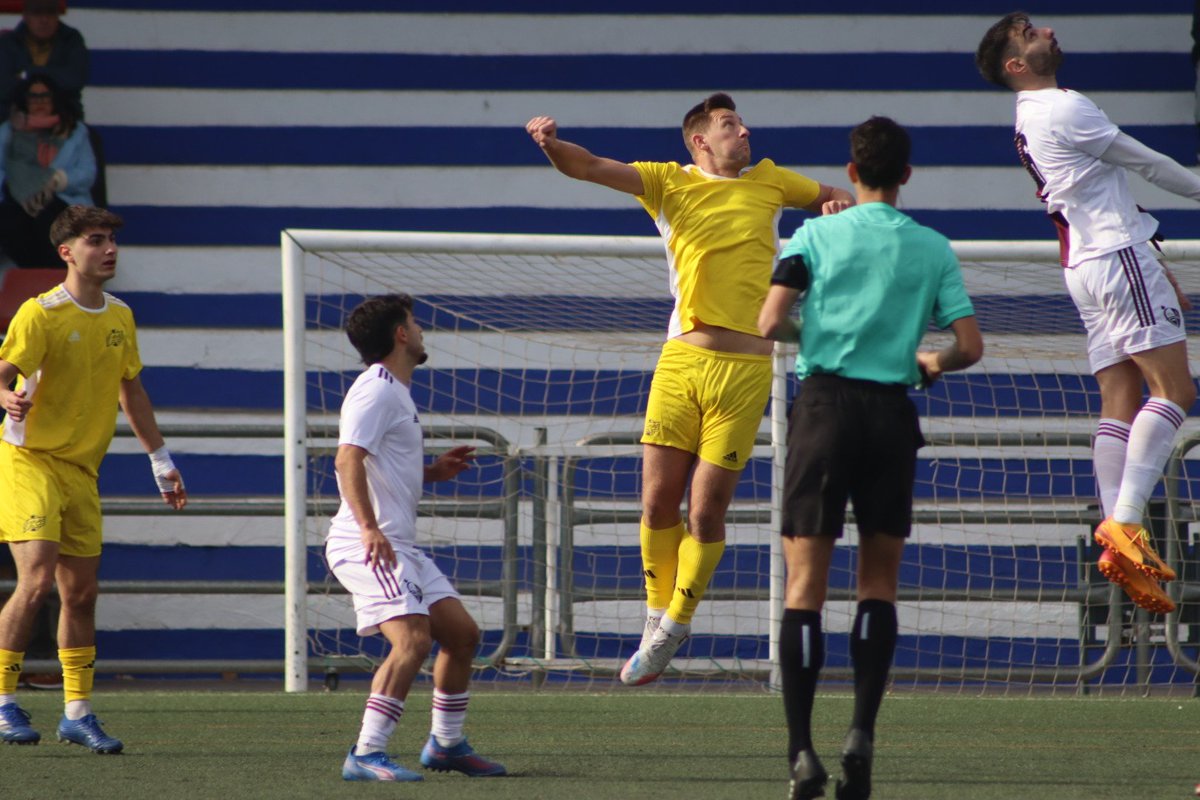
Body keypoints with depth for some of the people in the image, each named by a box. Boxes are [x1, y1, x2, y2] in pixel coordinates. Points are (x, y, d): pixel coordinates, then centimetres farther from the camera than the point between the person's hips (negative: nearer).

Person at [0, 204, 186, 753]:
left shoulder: (120, 317, 9)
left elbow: (131, 390, 21)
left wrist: (160, 460, 22)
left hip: (82, 469, 7)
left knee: (81, 591, 6)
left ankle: (77, 714, 13)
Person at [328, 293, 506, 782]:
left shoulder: (395, 392, 22)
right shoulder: (376, 390, -10)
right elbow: (348, 459, -23)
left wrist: (432, 472, 21)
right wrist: (369, 529, -33)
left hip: (399, 547, 11)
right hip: (370, 547, -11)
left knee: (462, 633, 13)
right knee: (413, 638, -24)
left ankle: (446, 745, 25)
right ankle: (366, 756, -26)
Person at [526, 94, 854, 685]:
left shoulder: (768, 180, 15)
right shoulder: (671, 183, 8)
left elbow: (830, 197, 31)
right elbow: (589, 168, -3)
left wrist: (841, 205, 7)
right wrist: (552, 145, -24)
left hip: (744, 370, 0)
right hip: (681, 361, 0)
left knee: (706, 513, -3)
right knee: (658, 503, -2)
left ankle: (675, 626, 16)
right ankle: (658, 616, 20)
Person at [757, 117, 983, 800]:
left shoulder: (817, 235, 1)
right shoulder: (933, 249, 4)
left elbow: (770, 324, -7)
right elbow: (970, 346, 1)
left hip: (825, 404, -1)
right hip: (892, 412, 1)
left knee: (806, 584, 0)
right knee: (880, 582, 13)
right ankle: (862, 732, -2)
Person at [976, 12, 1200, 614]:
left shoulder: (1032, 121, 21)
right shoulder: (1063, 108, -10)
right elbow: (1143, 162, -4)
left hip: (1084, 265, 10)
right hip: (1119, 255, -10)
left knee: (1120, 402, 2)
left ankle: (1118, 538, -9)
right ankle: (1124, 523, -25)